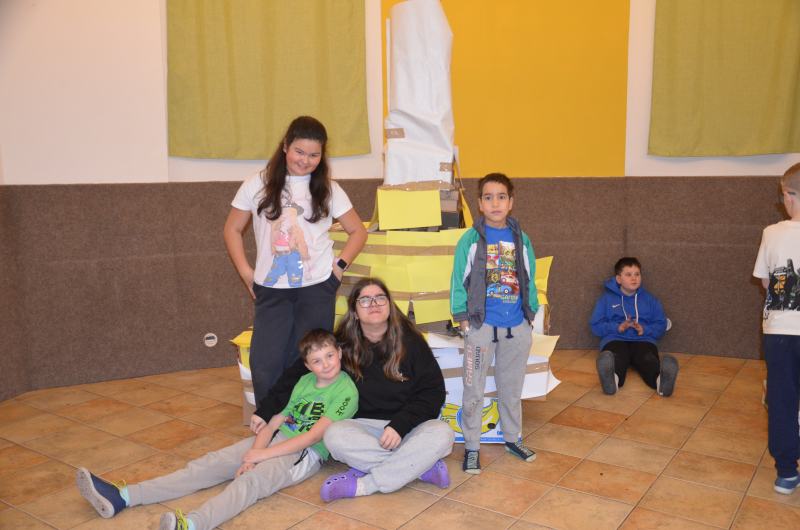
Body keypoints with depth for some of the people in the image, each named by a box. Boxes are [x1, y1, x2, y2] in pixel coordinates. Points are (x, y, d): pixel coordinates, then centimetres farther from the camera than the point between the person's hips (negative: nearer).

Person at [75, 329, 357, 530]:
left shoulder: (346, 391, -8)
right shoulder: (304, 381, 13)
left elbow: (314, 435, -14)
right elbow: (276, 420, 7)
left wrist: (261, 455, -14)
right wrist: (253, 453, -11)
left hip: (305, 453, -6)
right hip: (275, 439, 7)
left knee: (252, 480, -34)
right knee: (208, 465, -8)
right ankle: (122, 497, -14)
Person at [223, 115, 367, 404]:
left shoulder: (328, 189, 4)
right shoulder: (258, 185, 3)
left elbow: (358, 231, 10)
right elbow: (232, 229, 11)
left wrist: (340, 265, -2)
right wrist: (245, 272, 2)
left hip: (317, 287, 0)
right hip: (270, 290, 1)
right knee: (264, 366, -4)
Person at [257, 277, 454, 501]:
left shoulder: (410, 341, -4)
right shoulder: (342, 345, -1)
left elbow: (434, 391, -6)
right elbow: (296, 375, 3)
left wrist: (400, 425, -19)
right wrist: (265, 411, -4)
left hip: (409, 425, 0)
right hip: (364, 426, 1)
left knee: (442, 433, -31)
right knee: (335, 436, -31)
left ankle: (361, 485, -25)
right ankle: (422, 466, -22)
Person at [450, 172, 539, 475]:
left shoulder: (521, 239, 4)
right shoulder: (471, 239, -6)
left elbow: (529, 279, 10)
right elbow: (459, 279, -5)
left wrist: (531, 312, 7)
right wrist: (462, 316, -8)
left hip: (517, 328, 3)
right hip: (481, 325, -3)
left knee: (512, 389, 19)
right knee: (473, 392, 5)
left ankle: (513, 438, 36)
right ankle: (472, 447, 19)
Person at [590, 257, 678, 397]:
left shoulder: (650, 299, 24)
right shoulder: (607, 298, 18)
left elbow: (661, 326, 15)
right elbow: (596, 326, 9)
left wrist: (644, 329, -6)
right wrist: (617, 327, -8)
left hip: (643, 340, 2)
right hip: (615, 340, -2)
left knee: (648, 360, -36)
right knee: (616, 359, -39)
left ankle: (662, 378, -68)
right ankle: (612, 378, -72)